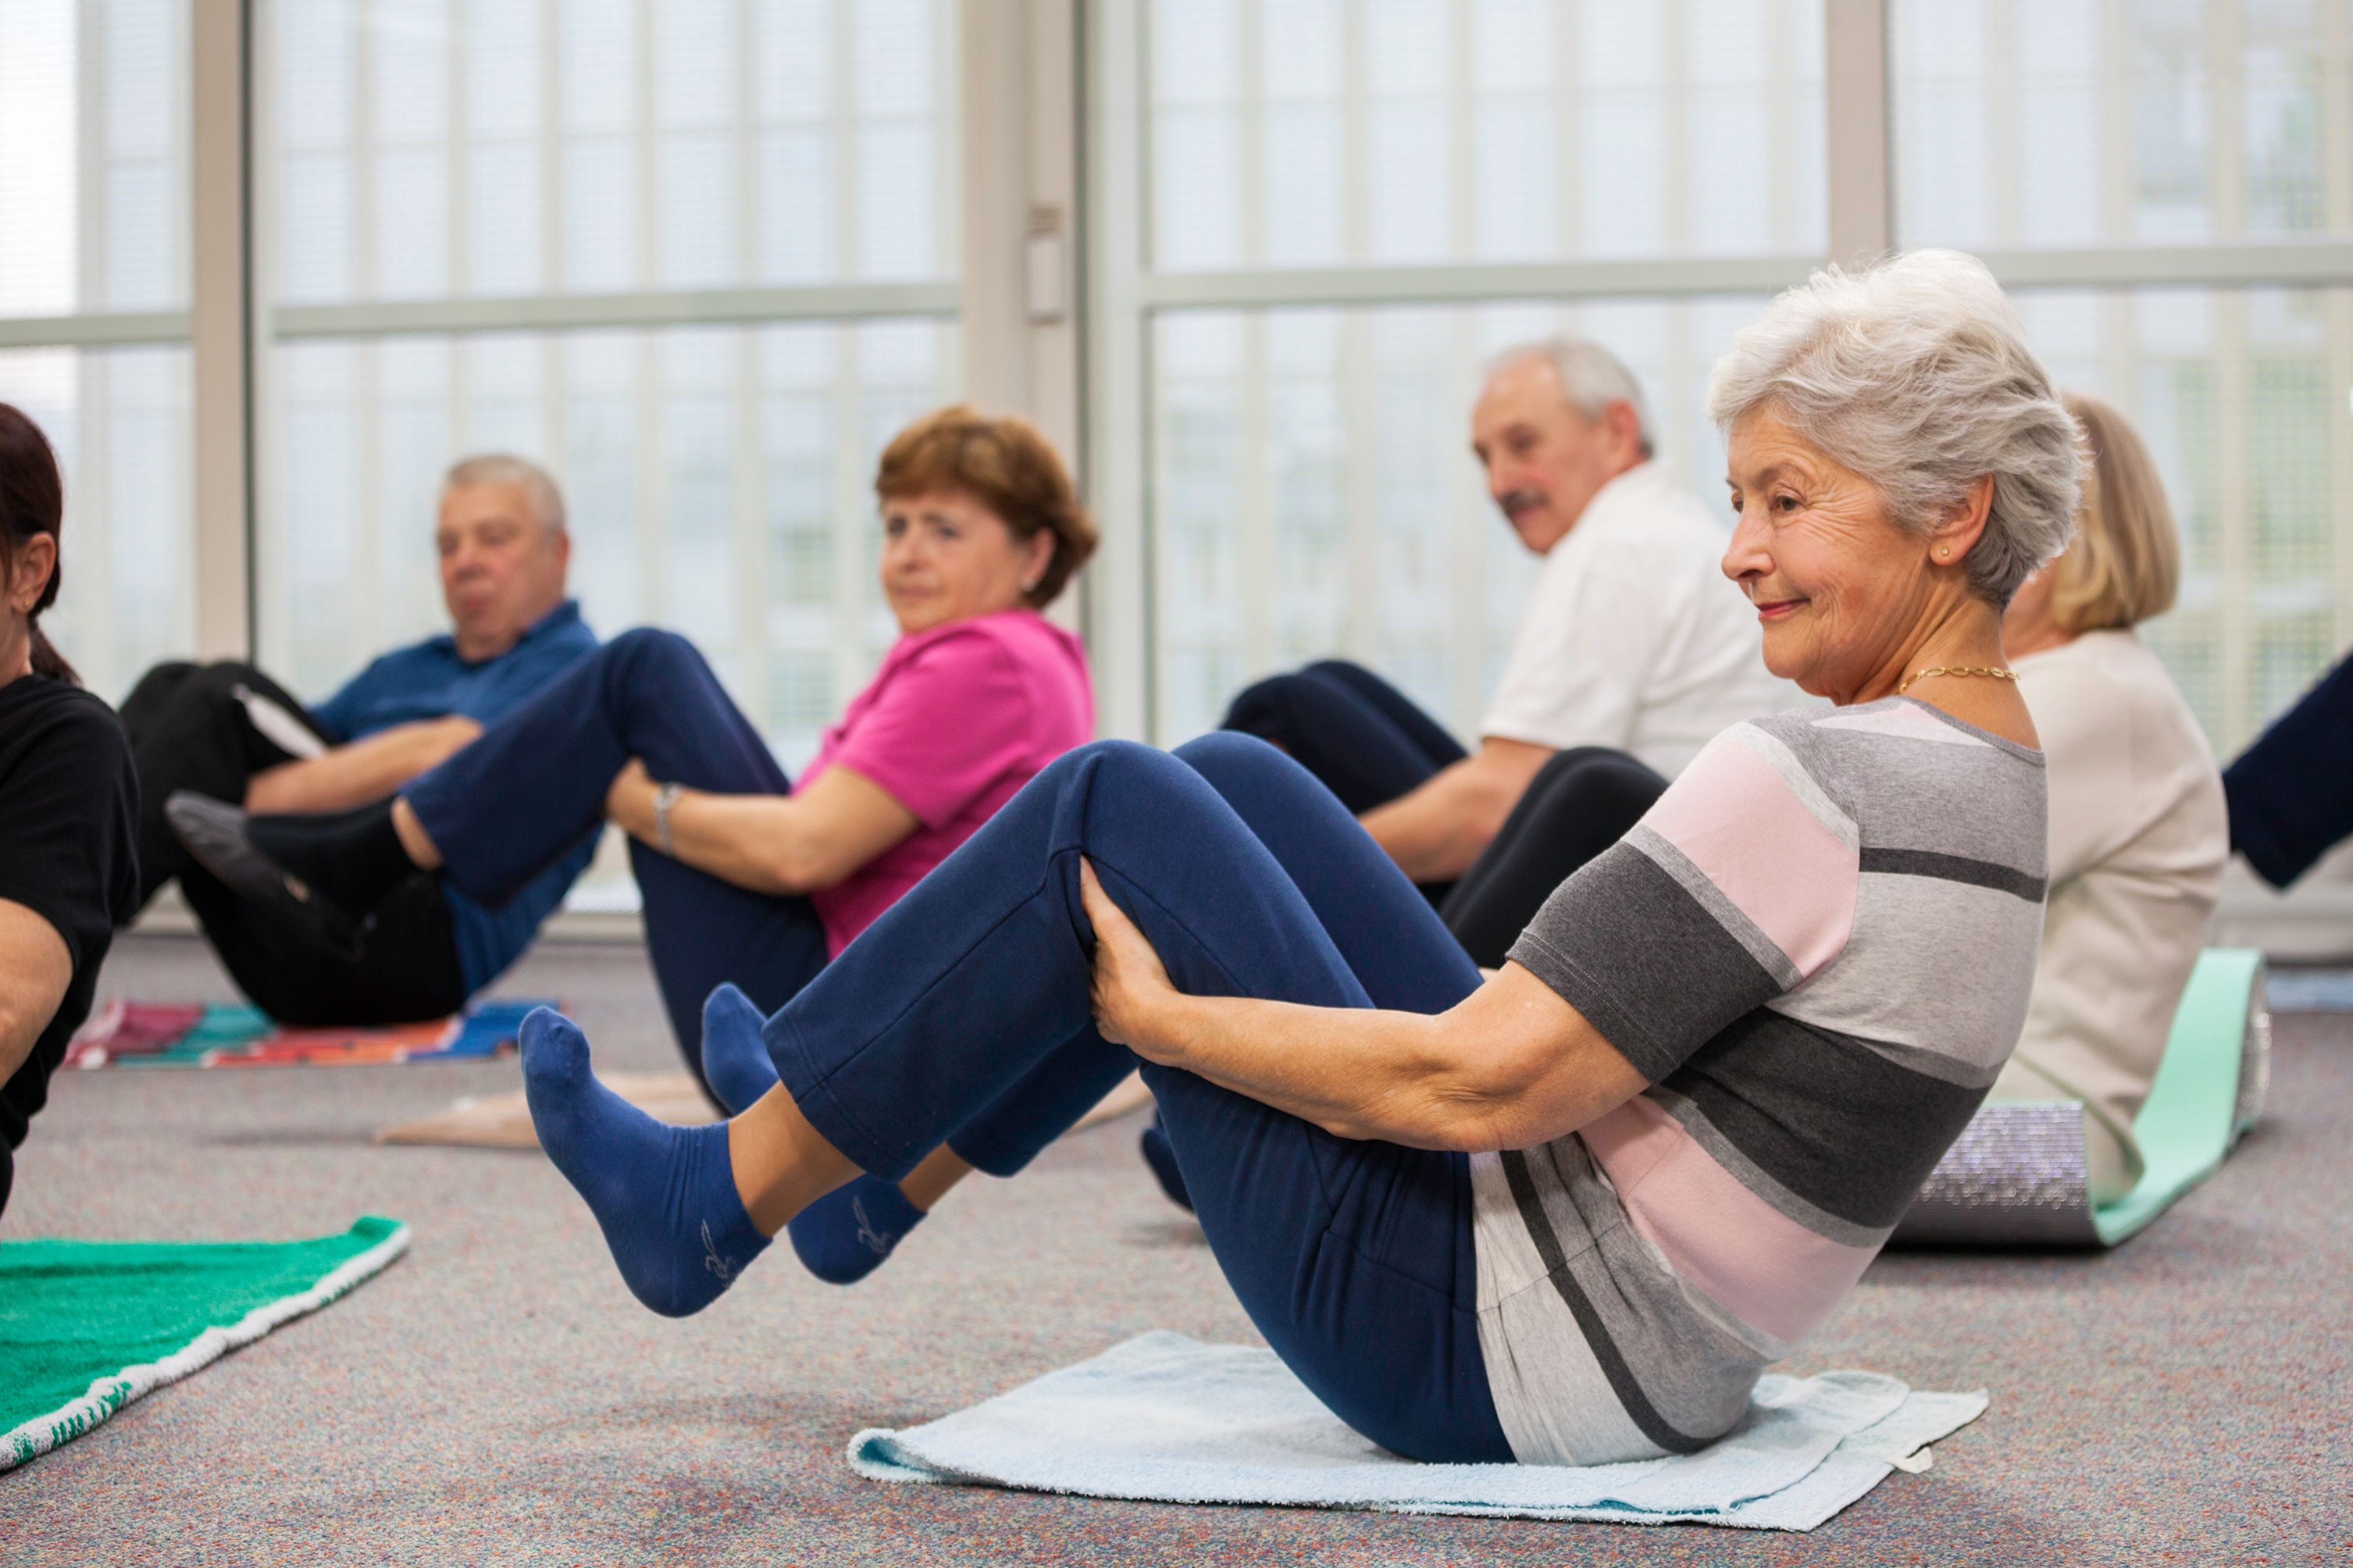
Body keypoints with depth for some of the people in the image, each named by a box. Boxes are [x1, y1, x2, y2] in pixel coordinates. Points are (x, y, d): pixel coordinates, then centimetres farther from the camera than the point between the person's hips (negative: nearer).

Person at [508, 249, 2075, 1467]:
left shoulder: (1811, 778, -24)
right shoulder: (1989, 764, 6)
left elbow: (1472, 1084, -26)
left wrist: (1156, 1014, -12)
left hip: (1481, 1357, -9)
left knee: (1108, 808, -5)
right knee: (1228, 783, 13)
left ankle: (719, 1198, 8)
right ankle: (883, 1148, 26)